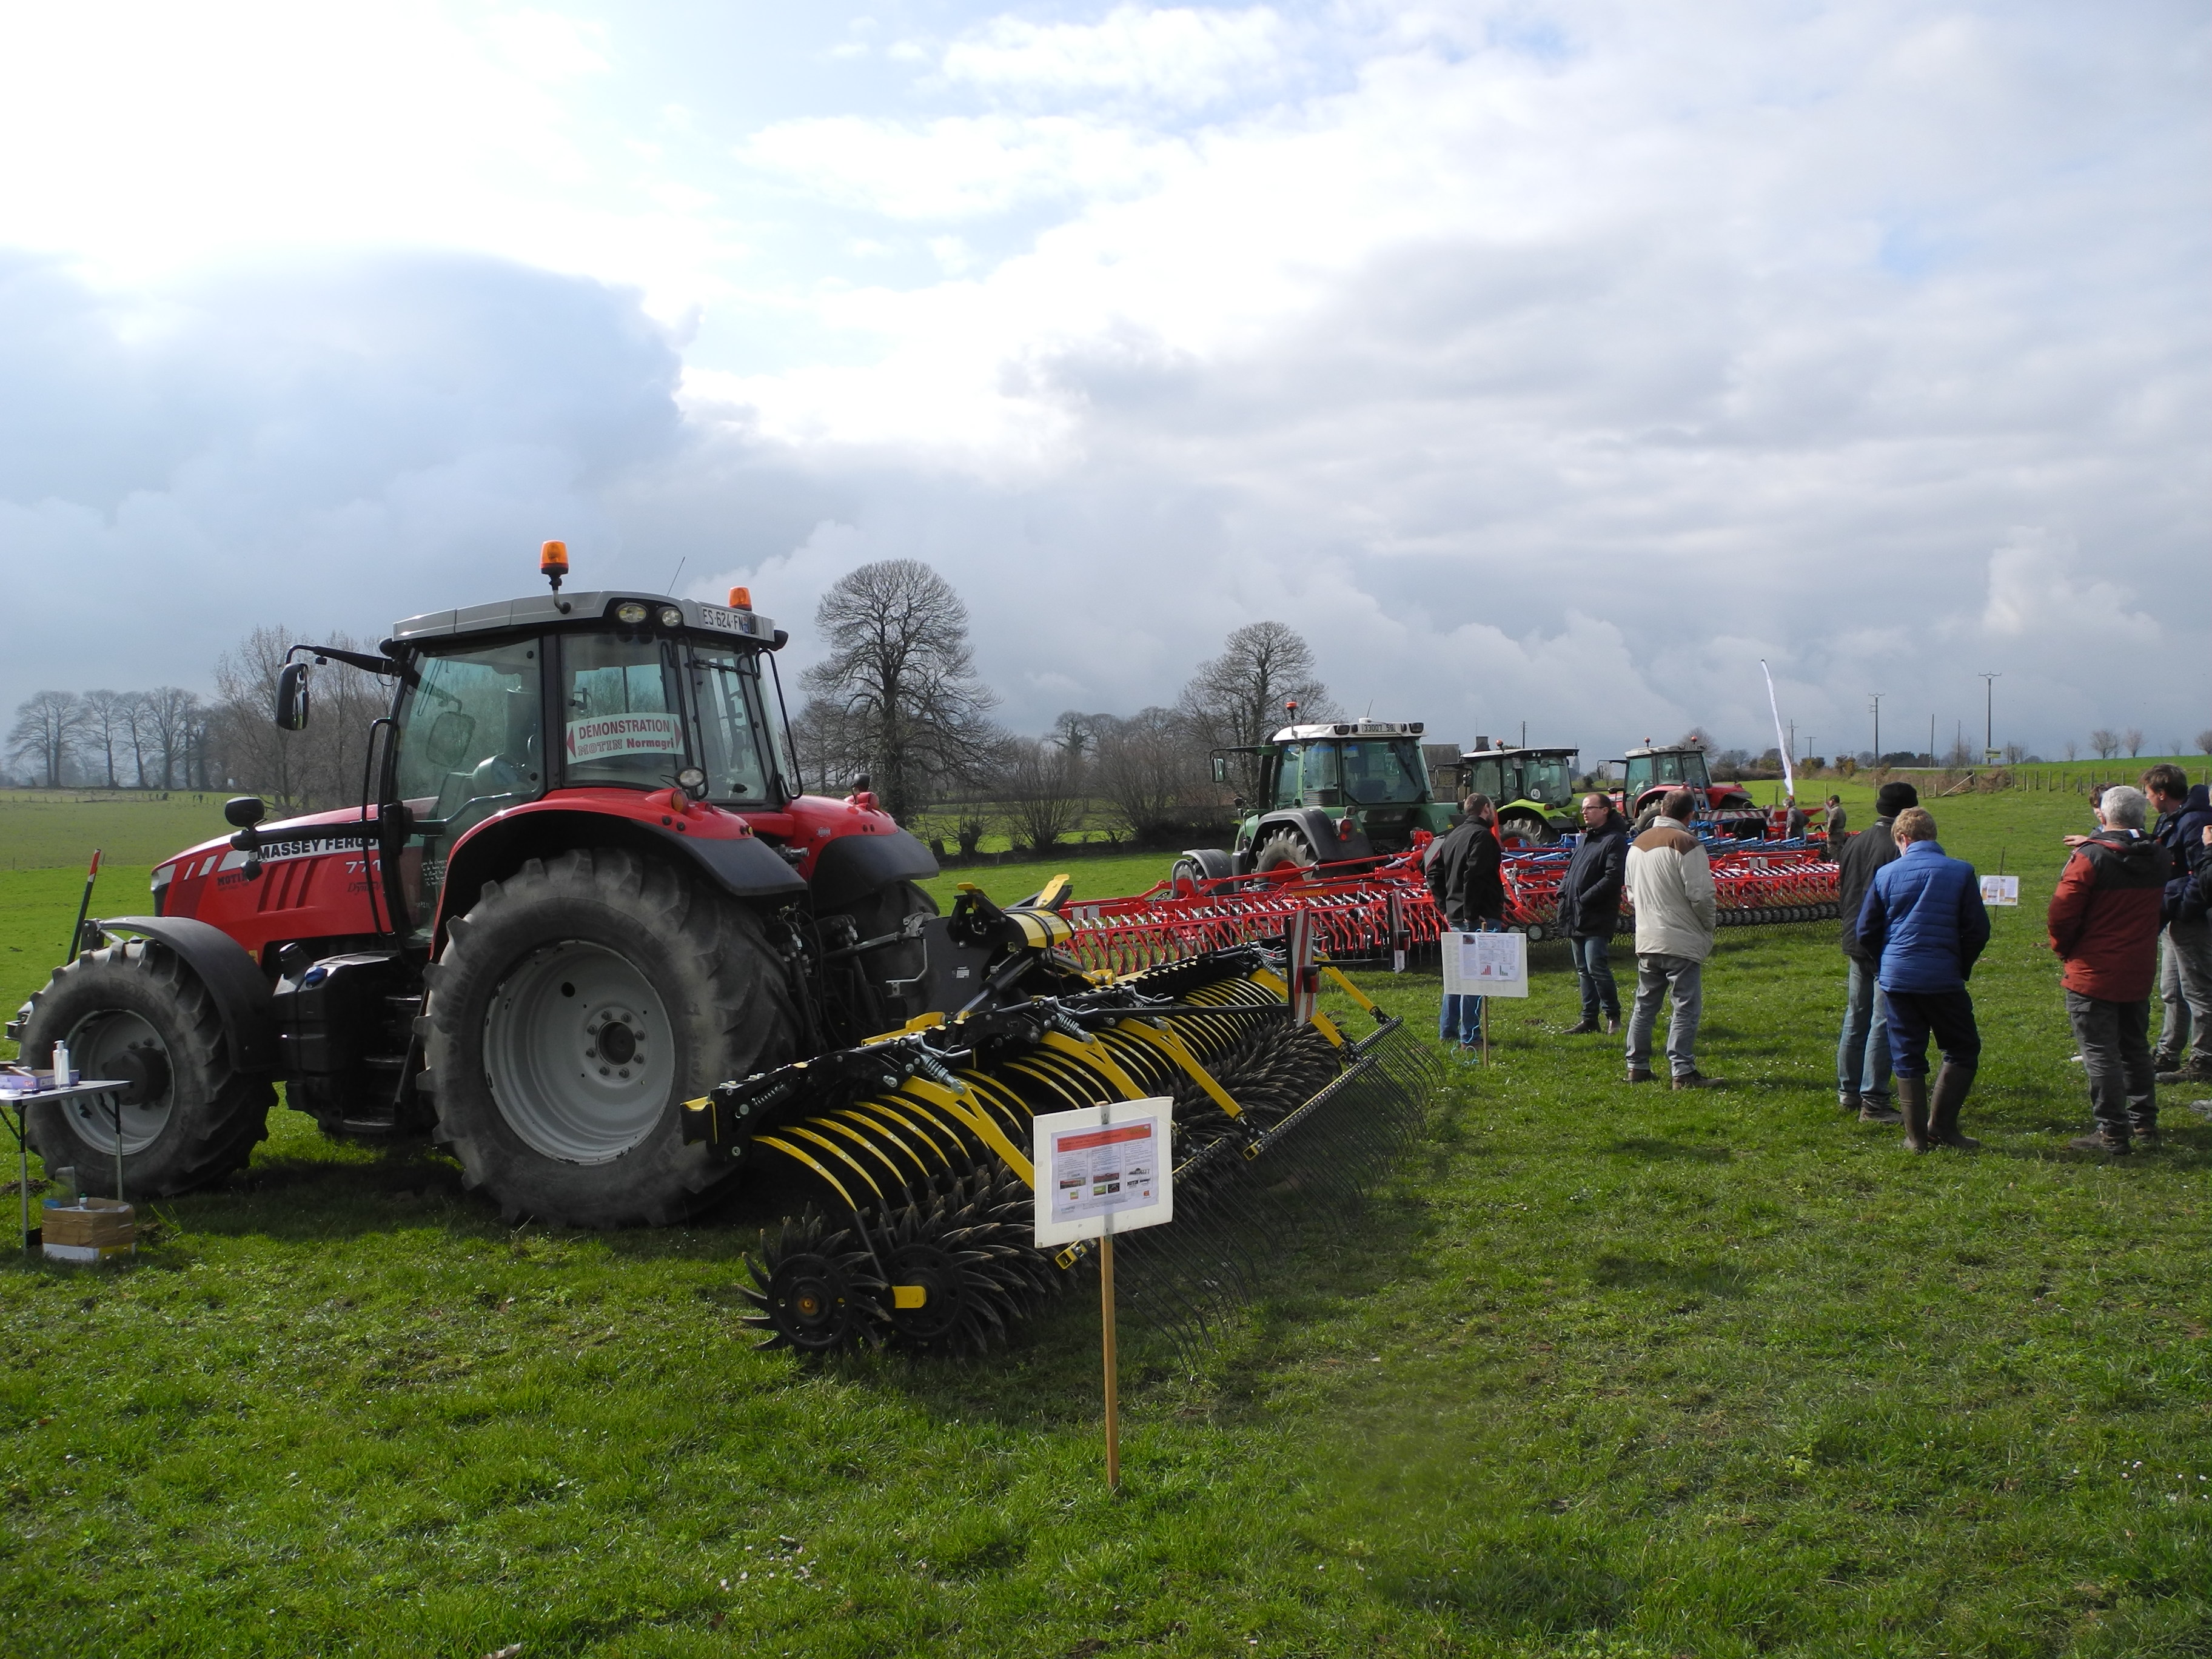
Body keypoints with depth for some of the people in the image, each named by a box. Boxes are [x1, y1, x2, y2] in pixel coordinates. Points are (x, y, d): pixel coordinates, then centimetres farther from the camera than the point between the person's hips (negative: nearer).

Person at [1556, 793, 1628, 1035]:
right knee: (1583, 971, 11)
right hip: (1575, 919, 9)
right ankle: (1589, 1019, 17)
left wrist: (1584, 899, -19)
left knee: (1596, 968, -11)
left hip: (1597, 919, -9)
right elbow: (1570, 871, 26)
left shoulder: (1614, 840, -9)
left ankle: (1613, 1015, 4)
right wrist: (1563, 892, 7)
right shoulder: (1584, 839, 19)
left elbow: (1613, 878, -19)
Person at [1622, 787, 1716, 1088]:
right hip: (1682, 942, -7)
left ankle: (1637, 1066, 18)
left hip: (1646, 941, 7)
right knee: (1686, 1008, -3)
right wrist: (1708, 929, -1)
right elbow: (1700, 895, -16)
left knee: (1644, 1005, 14)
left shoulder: (1637, 844, 11)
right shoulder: (1687, 845, -14)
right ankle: (1683, 1072, -6)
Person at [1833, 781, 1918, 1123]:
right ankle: (1873, 1102, -2)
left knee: (1855, 1019, 15)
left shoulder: (1853, 844, 9)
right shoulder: (1900, 849, -16)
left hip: (1855, 944, 8)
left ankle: (1848, 1092, 23)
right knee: (1883, 1024, -4)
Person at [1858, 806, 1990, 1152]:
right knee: (1963, 1050, 13)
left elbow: (1866, 931, 5)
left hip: (1896, 977, 2)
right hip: (1943, 978, -2)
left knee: (1907, 1056, 9)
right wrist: (1961, 968, 11)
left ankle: (1916, 1135, 11)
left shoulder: (1887, 873, 2)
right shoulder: (1961, 872, -3)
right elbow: (1978, 930, -4)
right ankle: (1942, 1124, 7)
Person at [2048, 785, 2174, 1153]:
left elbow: (2062, 912, -19)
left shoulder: (2090, 858, -18)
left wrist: (2063, 948, -1)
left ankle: (2111, 1132, 1)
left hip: (2093, 973, -6)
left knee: (2099, 1052, -1)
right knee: (2135, 1048, 20)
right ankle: (2144, 1121, 27)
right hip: (2140, 971, 7)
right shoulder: (2160, 859, 3)